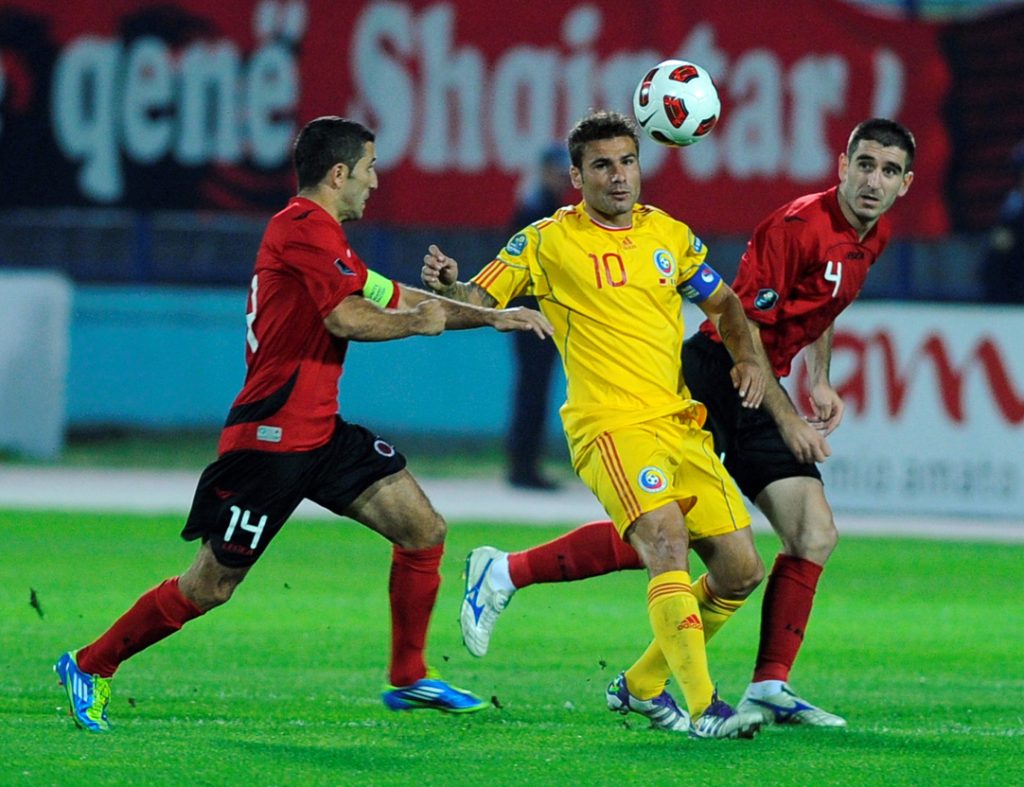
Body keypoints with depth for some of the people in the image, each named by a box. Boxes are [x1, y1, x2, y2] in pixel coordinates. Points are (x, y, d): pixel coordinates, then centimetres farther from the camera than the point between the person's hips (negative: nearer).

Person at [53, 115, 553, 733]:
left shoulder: (323, 237, 18)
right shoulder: (305, 226, -14)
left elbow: (403, 300, 25)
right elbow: (346, 317, -23)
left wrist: (493, 316, 19)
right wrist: (418, 322, -6)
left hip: (320, 432, 10)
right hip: (272, 437, -10)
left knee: (423, 529, 3)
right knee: (209, 588, -3)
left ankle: (409, 677, 12)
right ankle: (90, 666, 13)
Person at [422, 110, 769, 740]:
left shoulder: (670, 234, 13)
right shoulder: (547, 242, 0)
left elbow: (723, 302, 25)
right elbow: (477, 301, -1)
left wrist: (747, 357, 7)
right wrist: (448, 285, -23)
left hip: (682, 425, 6)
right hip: (611, 427, -6)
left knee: (741, 570, 4)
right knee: (667, 542, -28)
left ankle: (642, 685, 22)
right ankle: (702, 708, -33)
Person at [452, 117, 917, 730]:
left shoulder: (874, 236, 9)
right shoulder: (800, 225, -19)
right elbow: (743, 328, -18)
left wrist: (820, 381, 15)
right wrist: (786, 420, -15)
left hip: (758, 392, 9)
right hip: (712, 377, -9)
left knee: (816, 535, -3)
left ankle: (770, 689, 1)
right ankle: (503, 574, -1)